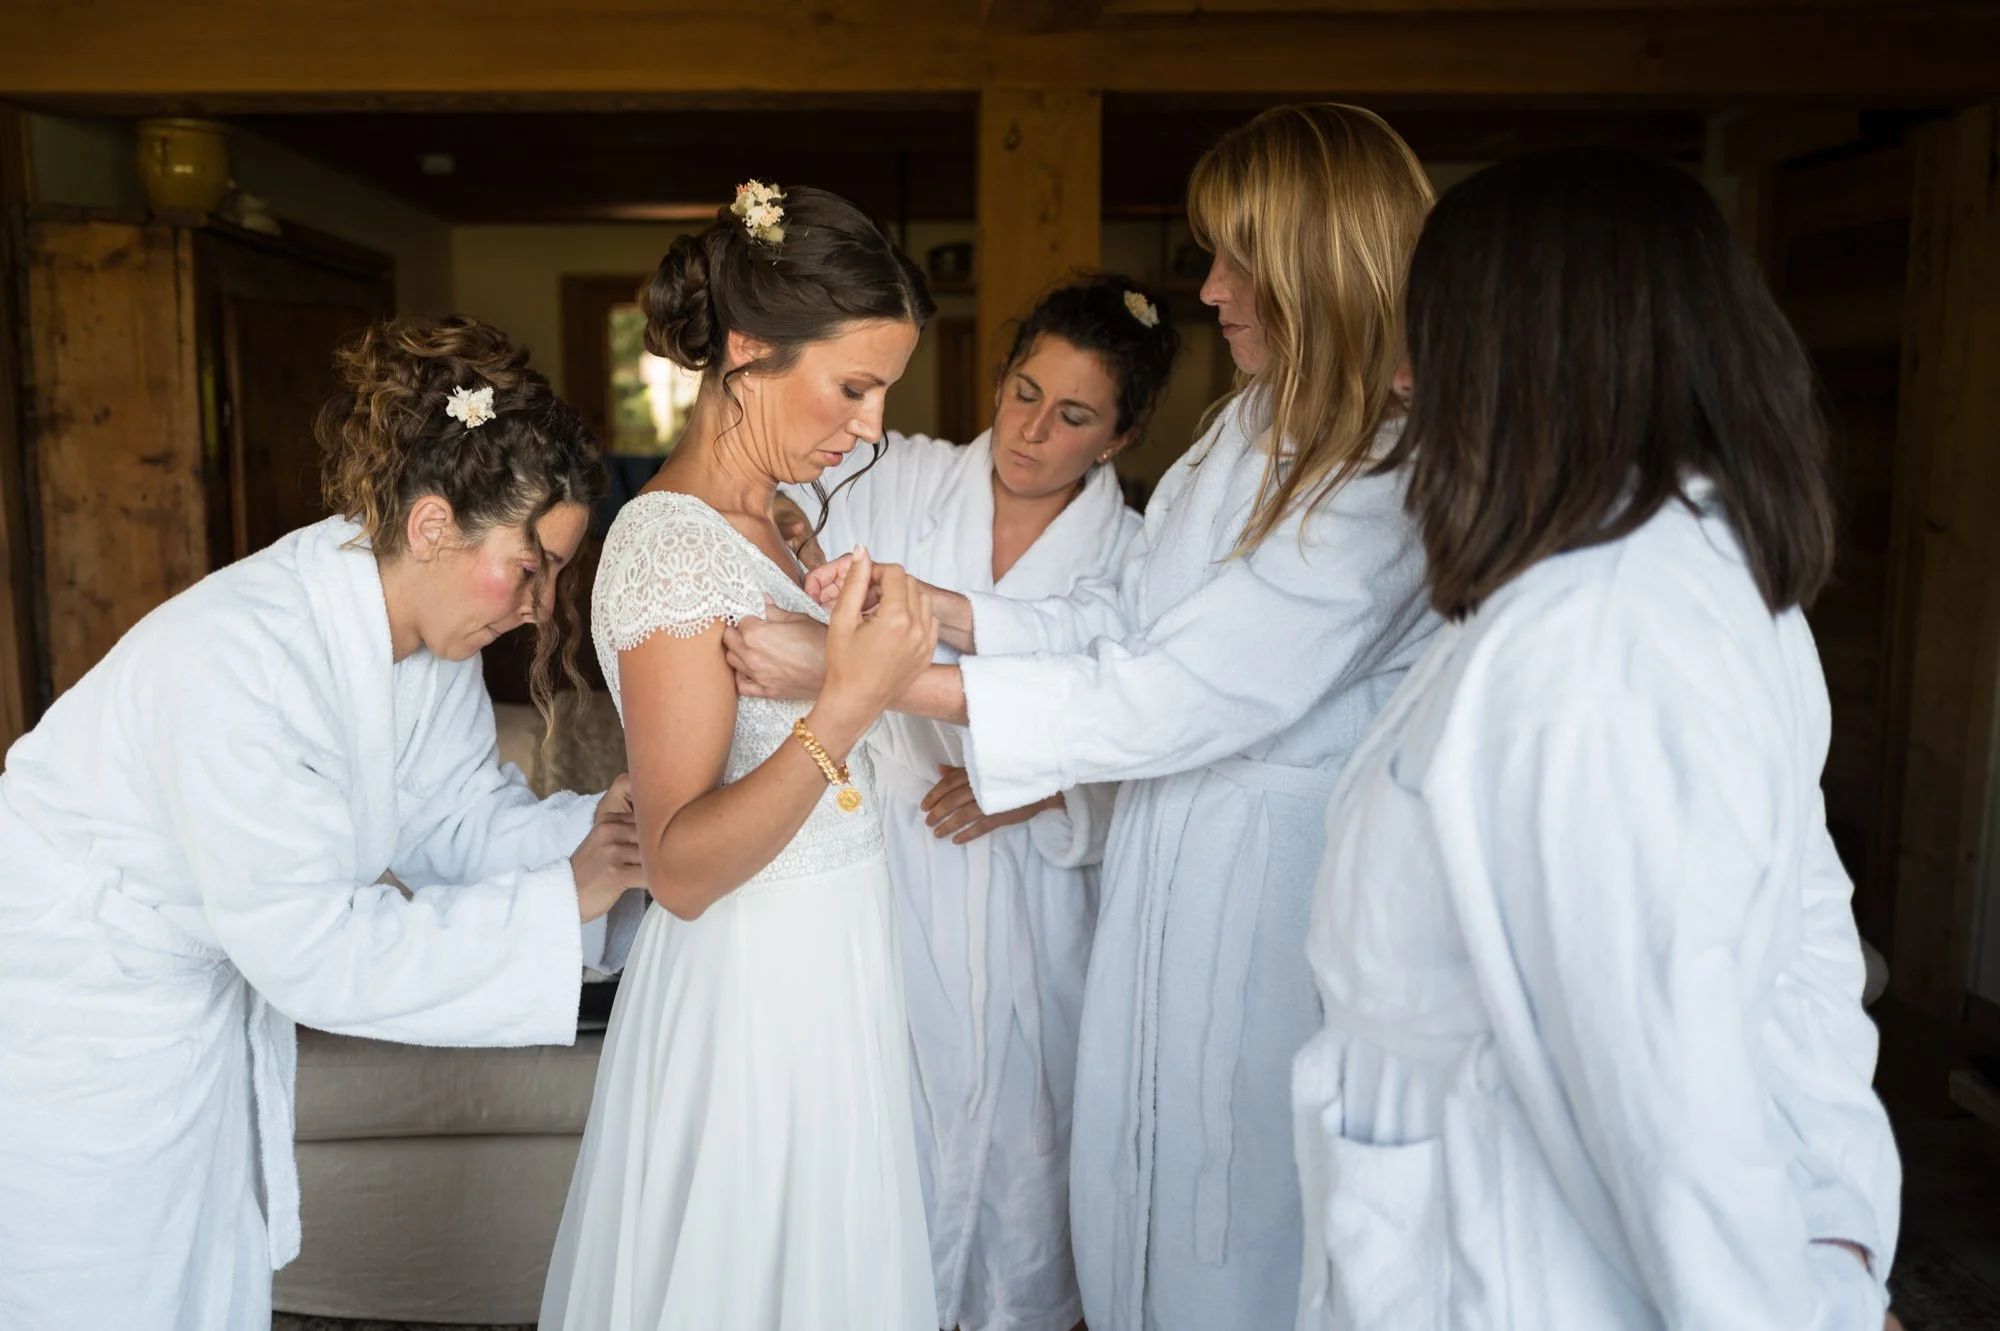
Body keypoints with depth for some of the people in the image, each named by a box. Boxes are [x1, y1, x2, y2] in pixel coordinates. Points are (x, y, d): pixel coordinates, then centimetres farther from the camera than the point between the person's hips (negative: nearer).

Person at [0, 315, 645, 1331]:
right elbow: (312, 951, -33)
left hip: (206, 998, 7)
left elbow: (459, 819, -2)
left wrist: (597, 828, -20)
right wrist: (557, 899, -29)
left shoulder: (427, 628, -11)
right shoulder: (241, 656, -35)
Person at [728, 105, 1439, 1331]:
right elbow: (1124, 618, 7)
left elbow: (1159, 699, -25)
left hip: (1275, 896, -7)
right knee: (1130, 1194, 20)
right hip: (1168, 862, 8)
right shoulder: (1254, 426, 7)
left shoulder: (1390, 486, -21)